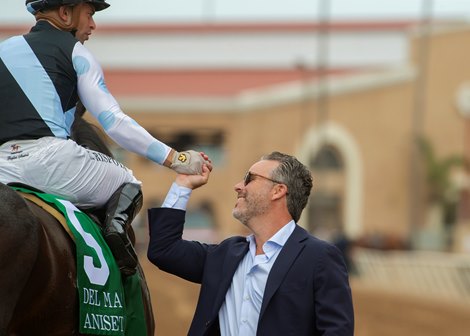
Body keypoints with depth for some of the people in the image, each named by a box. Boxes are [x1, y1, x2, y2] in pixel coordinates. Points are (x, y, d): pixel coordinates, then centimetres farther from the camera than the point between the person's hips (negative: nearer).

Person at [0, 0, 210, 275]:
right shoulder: (75, 53, 8)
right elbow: (114, 122, 1)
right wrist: (174, 159, 1)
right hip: (50, 158, -4)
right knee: (127, 183, 19)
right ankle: (117, 226, -13)